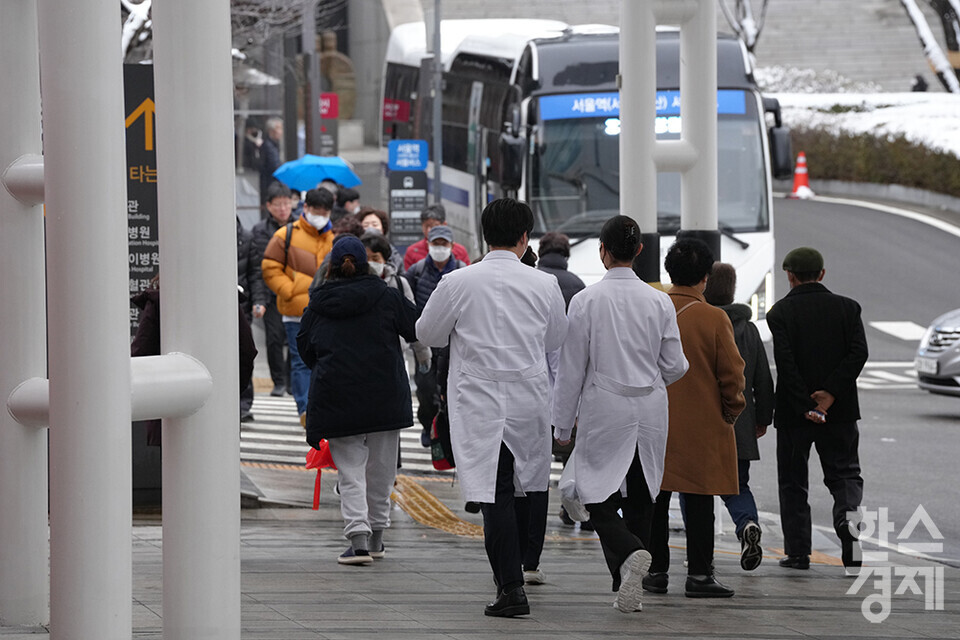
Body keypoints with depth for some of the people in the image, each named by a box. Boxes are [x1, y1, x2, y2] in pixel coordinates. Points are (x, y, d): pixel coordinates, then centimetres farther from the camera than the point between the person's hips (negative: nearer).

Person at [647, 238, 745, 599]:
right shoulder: (714, 319, -10)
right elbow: (732, 373, -7)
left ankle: (656, 571, 13)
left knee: (655, 499, 10)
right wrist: (731, 412, 8)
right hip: (703, 428, -3)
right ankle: (699, 574, 0)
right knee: (699, 501, 1)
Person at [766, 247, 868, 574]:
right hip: (840, 411, 2)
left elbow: (785, 361, -15)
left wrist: (805, 406, -15)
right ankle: (848, 514, -21)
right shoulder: (847, 308, 3)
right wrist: (831, 393, -12)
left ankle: (797, 551, 8)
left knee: (793, 482, 10)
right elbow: (859, 352, -9)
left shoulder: (780, 312, -6)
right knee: (843, 472, 9)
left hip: (794, 412, -2)